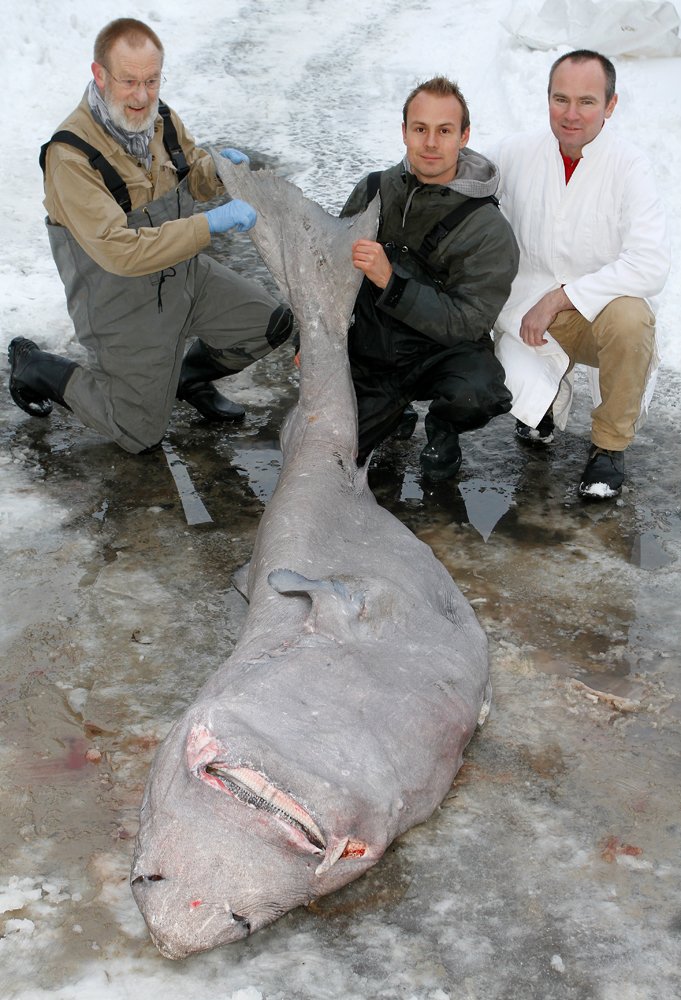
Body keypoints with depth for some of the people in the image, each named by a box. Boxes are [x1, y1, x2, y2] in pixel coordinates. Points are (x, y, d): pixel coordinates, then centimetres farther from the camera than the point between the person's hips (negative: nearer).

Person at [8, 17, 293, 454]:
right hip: (123, 302, -6)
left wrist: (218, 168, -12)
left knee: (273, 323, 3)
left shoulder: (159, 117, -6)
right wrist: (211, 223, -38)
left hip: (184, 272, 7)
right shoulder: (70, 155, -29)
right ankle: (35, 367, 24)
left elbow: (194, 178, 13)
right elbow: (120, 251, -36)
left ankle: (190, 376, 27)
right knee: (141, 434, 5)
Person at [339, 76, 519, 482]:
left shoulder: (490, 230, -17)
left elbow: (468, 322, -24)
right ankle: (395, 412, 24)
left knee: (476, 393, -36)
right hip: (370, 353, 4)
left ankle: (442, 429, 3)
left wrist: (391, 281, -33)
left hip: (443, 353, -3)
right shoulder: (374, 191, -3)